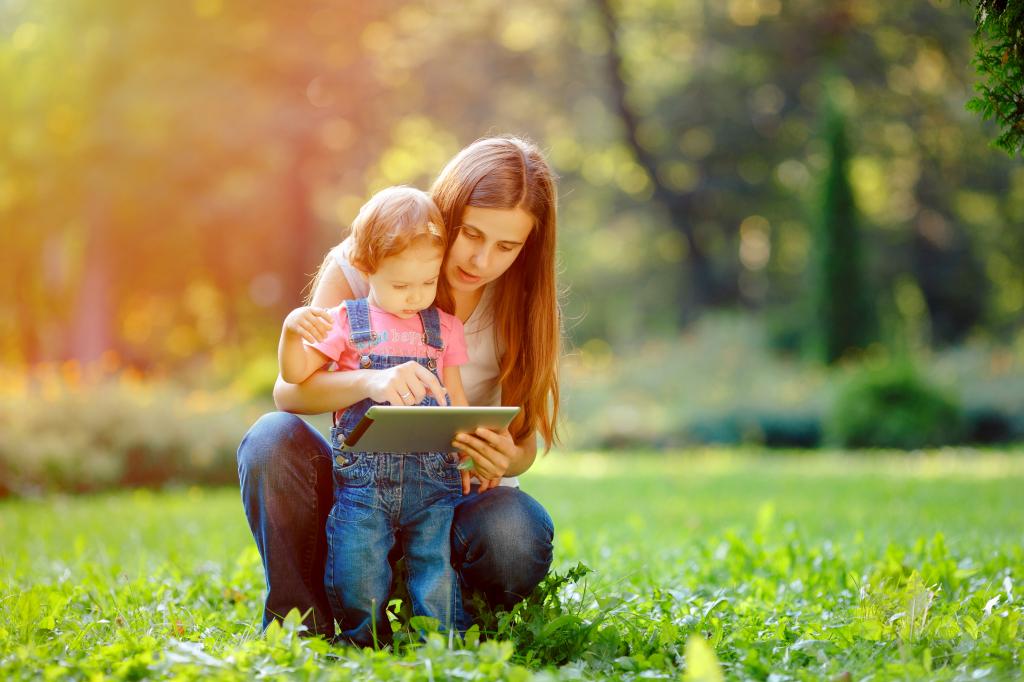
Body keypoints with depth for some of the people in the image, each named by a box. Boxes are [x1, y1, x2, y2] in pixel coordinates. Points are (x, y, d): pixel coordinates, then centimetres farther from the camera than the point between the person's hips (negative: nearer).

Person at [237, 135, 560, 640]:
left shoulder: (523, 301, -5)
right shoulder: (359, 264, -10)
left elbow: (524, 441, -5)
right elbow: (288, 389, -19)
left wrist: (505, 460, -31)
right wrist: (369, 381, -42)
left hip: (454, 493, 1)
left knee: (515, 537, -34)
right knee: (272, 437, -30)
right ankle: (299, 616, -15)